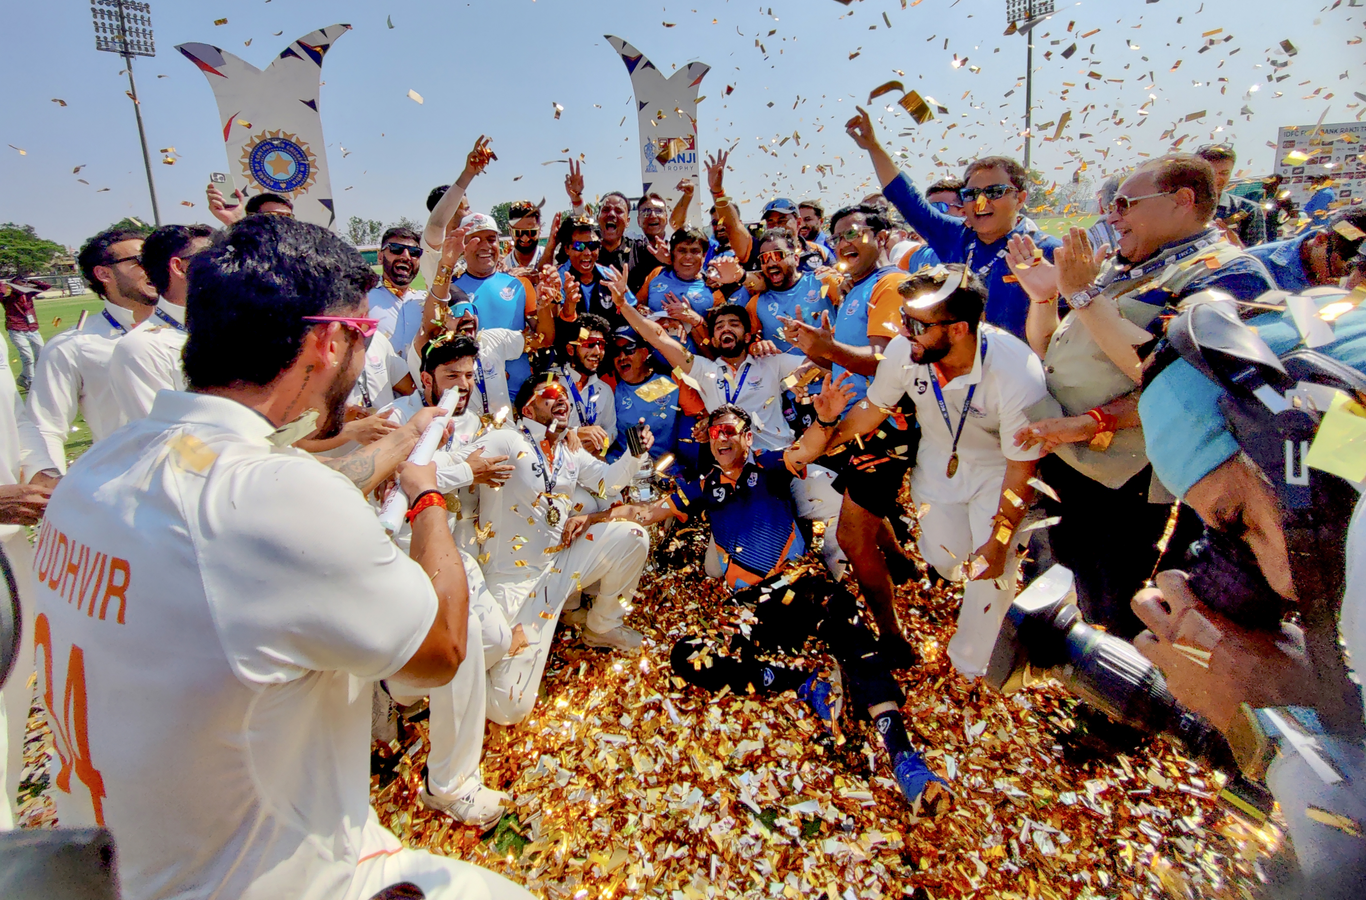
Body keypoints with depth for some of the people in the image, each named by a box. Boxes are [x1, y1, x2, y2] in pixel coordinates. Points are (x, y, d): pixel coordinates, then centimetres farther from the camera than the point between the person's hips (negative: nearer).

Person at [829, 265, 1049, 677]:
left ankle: (972, 666, 16)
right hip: (937, 458, 3)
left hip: (998, 468, -3)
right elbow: (872, 410, -5)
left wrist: (999, 543, -17)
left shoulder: (1018, 375, -35)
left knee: (991, 567, -12)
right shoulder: (904, 350, -26)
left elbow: (1021, 469, -22)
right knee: (946, 560, 1)